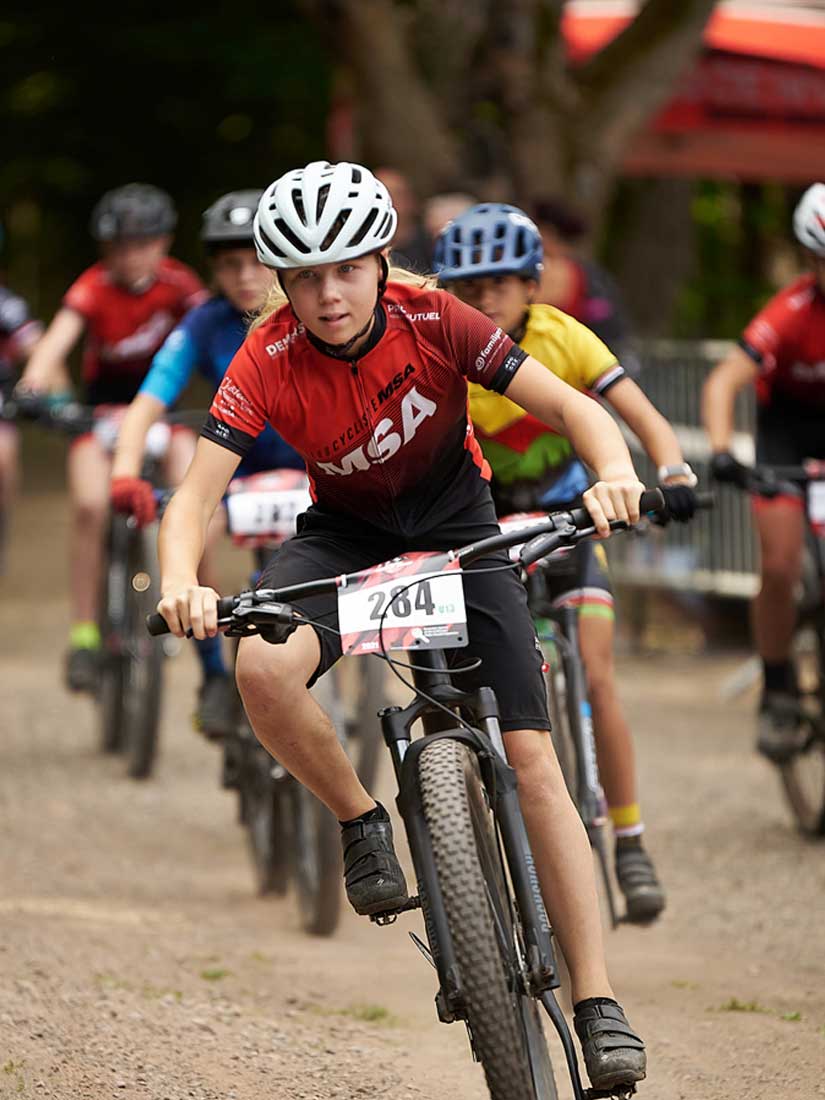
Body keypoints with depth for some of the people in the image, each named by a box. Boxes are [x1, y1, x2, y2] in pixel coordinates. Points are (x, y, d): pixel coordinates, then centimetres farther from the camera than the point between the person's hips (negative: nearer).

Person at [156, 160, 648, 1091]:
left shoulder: (431, 319, -22)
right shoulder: (269, 360, -22)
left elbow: (567, 404, -23)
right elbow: (196, 495, -26)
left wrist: (616, 474, -45)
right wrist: (181, 584, -48)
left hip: (456, 524, 0)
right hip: (345, 529, 0)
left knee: (530, 754, -13)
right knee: (263, 668, -34)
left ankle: (598, 1007, -11)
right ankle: (361, 824, -5)